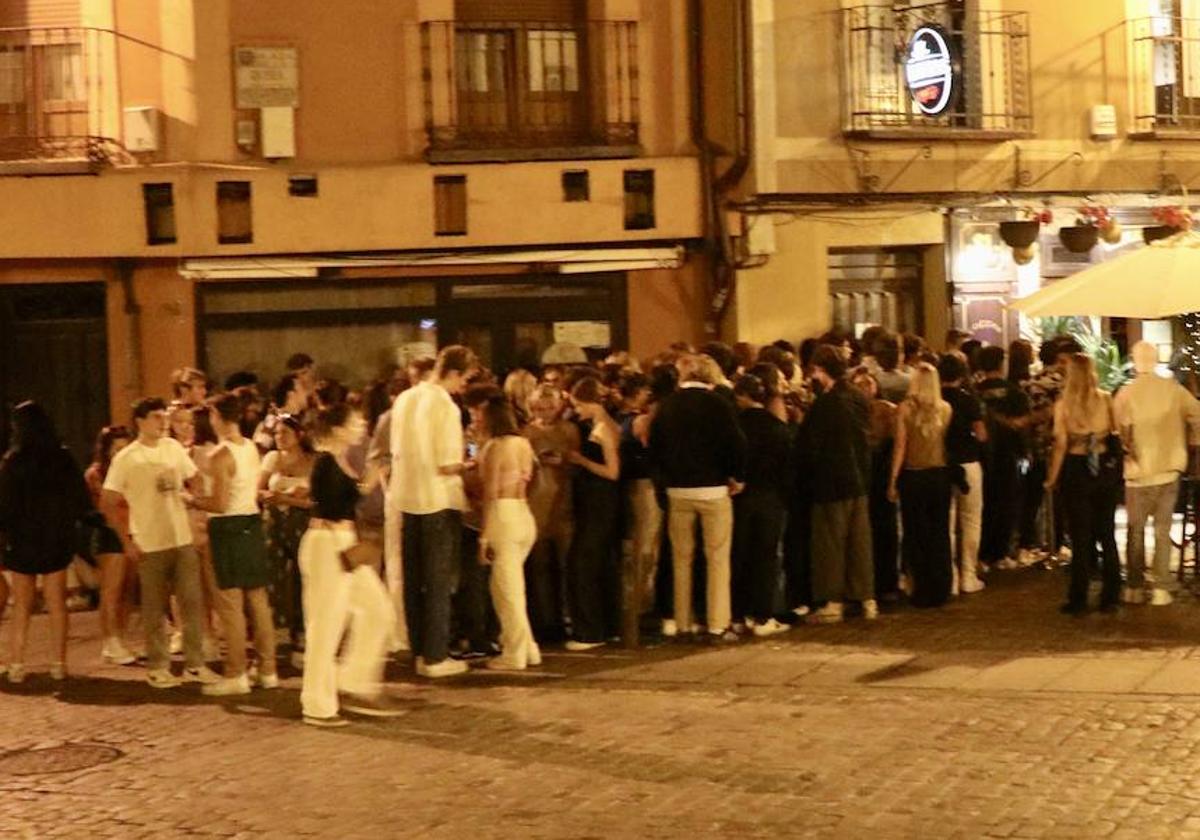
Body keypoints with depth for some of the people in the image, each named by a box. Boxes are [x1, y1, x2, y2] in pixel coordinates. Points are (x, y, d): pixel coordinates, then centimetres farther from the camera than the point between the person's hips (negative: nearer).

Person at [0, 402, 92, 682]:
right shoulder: (63, 458, -4)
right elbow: (80, 498, 0)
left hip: (22, 540, -2)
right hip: (57, 541, 2)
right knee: (57, 604, 9)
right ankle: (59, 664, 8)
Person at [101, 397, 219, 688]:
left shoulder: (174, 447, 5)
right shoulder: (126, 458, -7)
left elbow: (194, 482, 14)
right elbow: (108, 503, -4)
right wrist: (127, 539, -9)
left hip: (183, 538, 4)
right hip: (149, 544, -4)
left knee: (192, 602, 4)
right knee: (154, 609, 5)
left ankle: (194, 664, 13)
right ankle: (156, 667, 16)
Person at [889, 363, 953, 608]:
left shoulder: (906, 408, -9)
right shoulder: (946, 409, -4)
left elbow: (900, 447, -9)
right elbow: (950, 442, -4)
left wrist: (893, 481, -4)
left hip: (913, 477, -2)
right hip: (940, 475, 2)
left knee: (916, 535, 8)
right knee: (939, 534, 11)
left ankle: (923, 591, 9)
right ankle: (940, 590, 13)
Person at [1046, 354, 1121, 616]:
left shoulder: (1063, 404, -9)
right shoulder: (1106, 400, -3)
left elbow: (1061, 444, -11)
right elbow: (1117, 433, -5)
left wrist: (1052, 478, -3)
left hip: (1077, 469, -2)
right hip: (1106, 470, 2)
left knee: (1080, 537, 6)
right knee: (1107, 535, 12)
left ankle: (1079, 600, 8)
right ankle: (1110, 597, 13)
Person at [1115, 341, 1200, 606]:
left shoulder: (1125, 394, -9)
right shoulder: (1173, 389, -4)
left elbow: (1123, 433, -15)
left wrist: (1132, 453, 2)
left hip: (1138, 474, -1)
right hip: (1168, 470, 1)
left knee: (1136, 531, 11)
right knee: (1163, 532, 7)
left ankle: (1134, 587, 14)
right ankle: (1161, 589, 4)